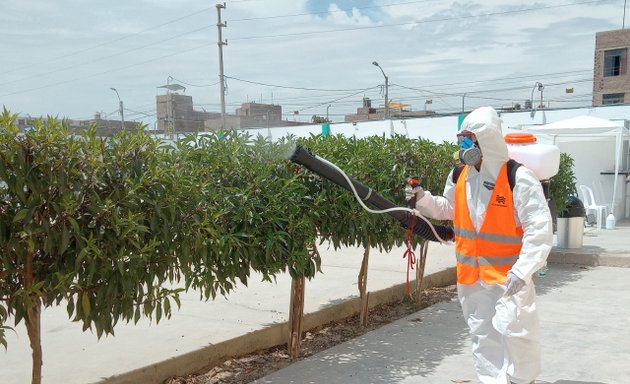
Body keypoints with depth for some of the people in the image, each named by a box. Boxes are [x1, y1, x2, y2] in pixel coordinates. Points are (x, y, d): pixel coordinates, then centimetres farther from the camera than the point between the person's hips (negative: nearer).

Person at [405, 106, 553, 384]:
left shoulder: (518, 178, -16)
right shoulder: (459, 176, 3)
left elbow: (540, 230, -18)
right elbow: (449, 209, 20)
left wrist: (522, 271, -27)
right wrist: (424, 200, 1)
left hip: (508, 276, -5)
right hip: (471, 277, 6)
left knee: (512, 332, -6)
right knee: (483, 336, 15)